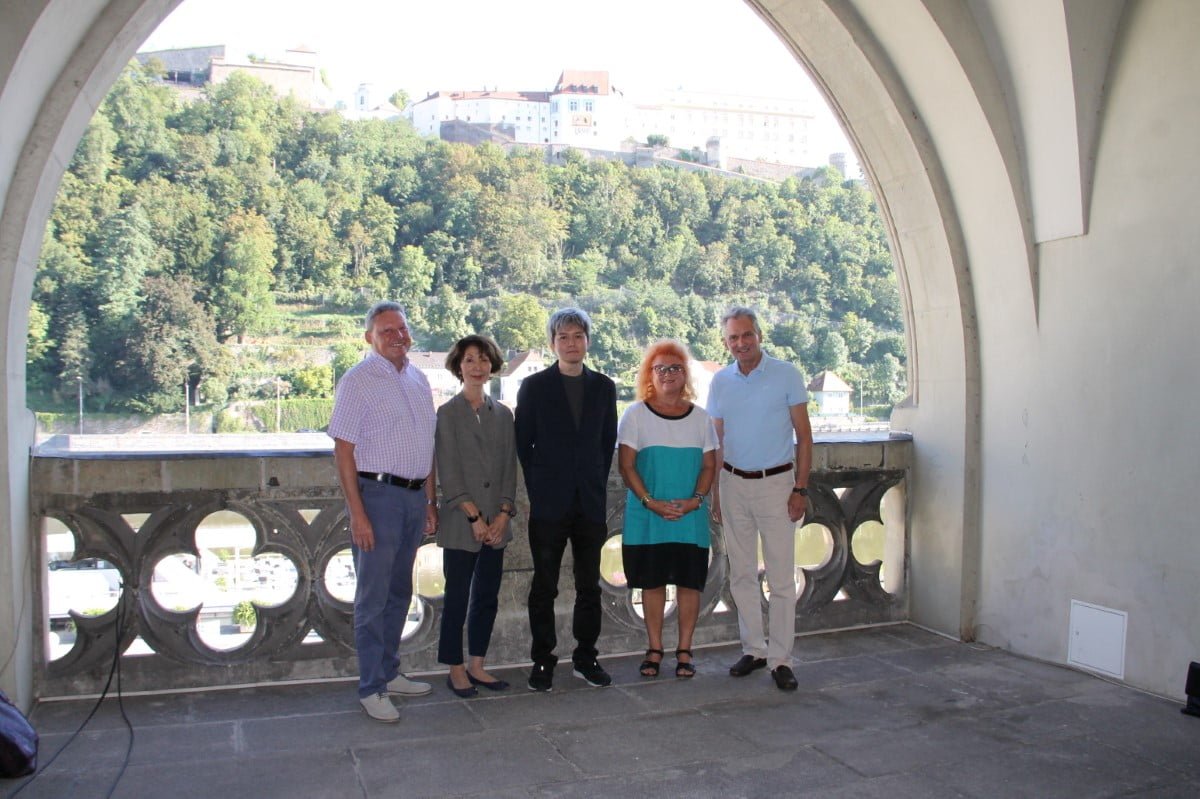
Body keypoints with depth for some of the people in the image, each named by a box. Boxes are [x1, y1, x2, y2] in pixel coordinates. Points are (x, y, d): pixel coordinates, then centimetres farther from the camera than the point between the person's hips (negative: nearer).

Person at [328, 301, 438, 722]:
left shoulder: (418, 380, 13)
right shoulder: (358, 380, -7)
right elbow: (343, 450, -11)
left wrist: (430, 501, 14)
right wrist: (357, 514, -17)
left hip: (414, 496, 7)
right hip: (377, 494, -7)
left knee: (400, 592, 15)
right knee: (373, 596, -1)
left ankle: (388, 672, 28)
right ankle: (371, 688, 8)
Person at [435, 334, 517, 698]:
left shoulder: (502, 414, 10)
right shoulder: (448, 413, -3)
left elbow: (509, 468, 8)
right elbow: (448, 473, -8)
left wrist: (503, 515, -3)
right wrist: (475, 517, -12)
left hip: (496, 522, 5)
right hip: (460, 523, -5)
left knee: (487, 596, 10)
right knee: (457, 597, 2)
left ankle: (477, 665, 21)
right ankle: (456, 669, 14)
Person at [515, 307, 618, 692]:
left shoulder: (604, 387, 9)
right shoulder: (534, 387, 1)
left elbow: (609, 442, 13)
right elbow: (523, 444, 3)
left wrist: (597, 483, 6)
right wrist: (537, 490, -1)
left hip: (591, 502, 3)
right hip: (549, 503, -3)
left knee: (589, 585, 9)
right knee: (544, 587, 4)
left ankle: (586, 657, 21)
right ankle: (542, 660, 14)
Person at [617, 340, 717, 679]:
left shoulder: (700, 417, 7)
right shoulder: (636, 414, 1)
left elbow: (709, 465, 6)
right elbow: (626, 464, -3)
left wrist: (695, 500, -11)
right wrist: (650, 502, -13)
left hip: (691, 517, 2)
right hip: (647, 517, -1)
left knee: (689, 583, 3)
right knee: (652, 583, 5)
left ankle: (684, 651, 14)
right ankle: (654, 650, 17)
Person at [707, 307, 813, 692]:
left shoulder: (786, 375, -3)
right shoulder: (720, 382, 7)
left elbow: (803, 435, -2)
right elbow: (717, 442, 11)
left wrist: (800, 488, -8)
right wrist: (715, 494, 7)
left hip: (775, 483, -4)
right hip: (733, 484, 4)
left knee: (781, 577, -2)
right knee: (742, 574, 9)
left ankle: (780, 659, 6)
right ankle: (753, 649, 20)